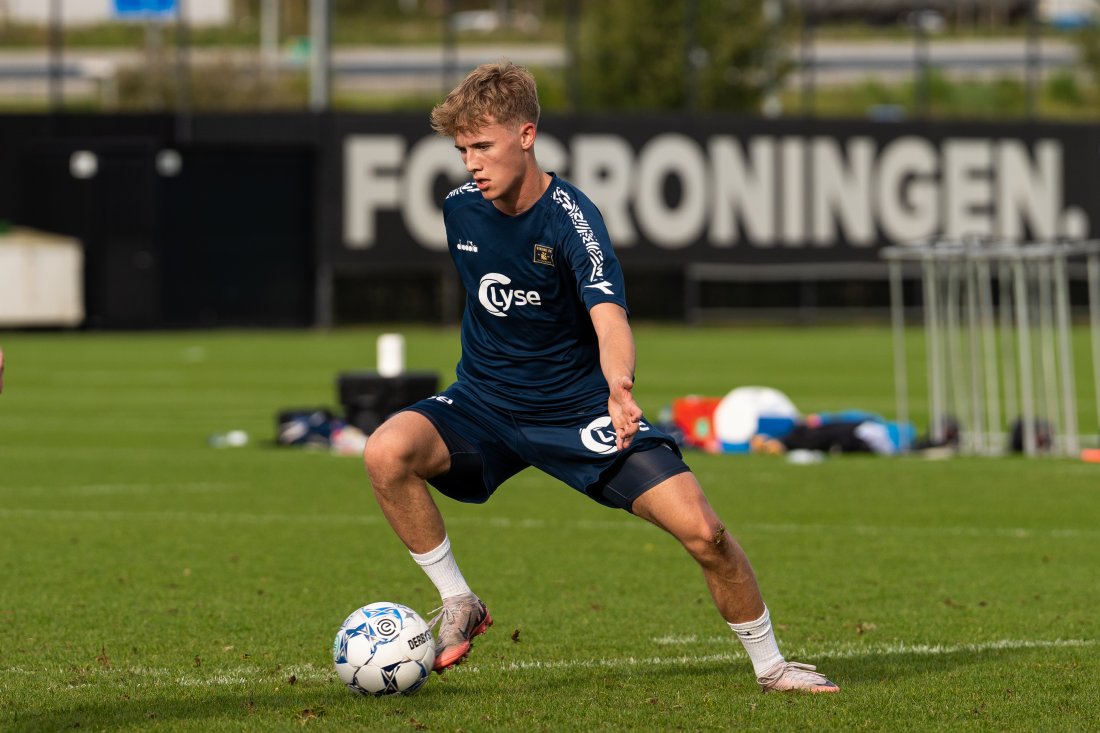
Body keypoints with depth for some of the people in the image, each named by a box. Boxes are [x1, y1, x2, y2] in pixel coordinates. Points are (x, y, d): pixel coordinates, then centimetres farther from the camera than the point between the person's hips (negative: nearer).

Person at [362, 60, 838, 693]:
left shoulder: (571, 218, -20)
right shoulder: (460, 209, -3)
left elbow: (608, 316, -36)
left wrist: (620, 388, -56)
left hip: (579, 408, -4)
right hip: (484, 404, 4)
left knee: (702, 531, -16)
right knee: (387, 451, -28)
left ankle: (770, 664, 9)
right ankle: (460, 604, -9)